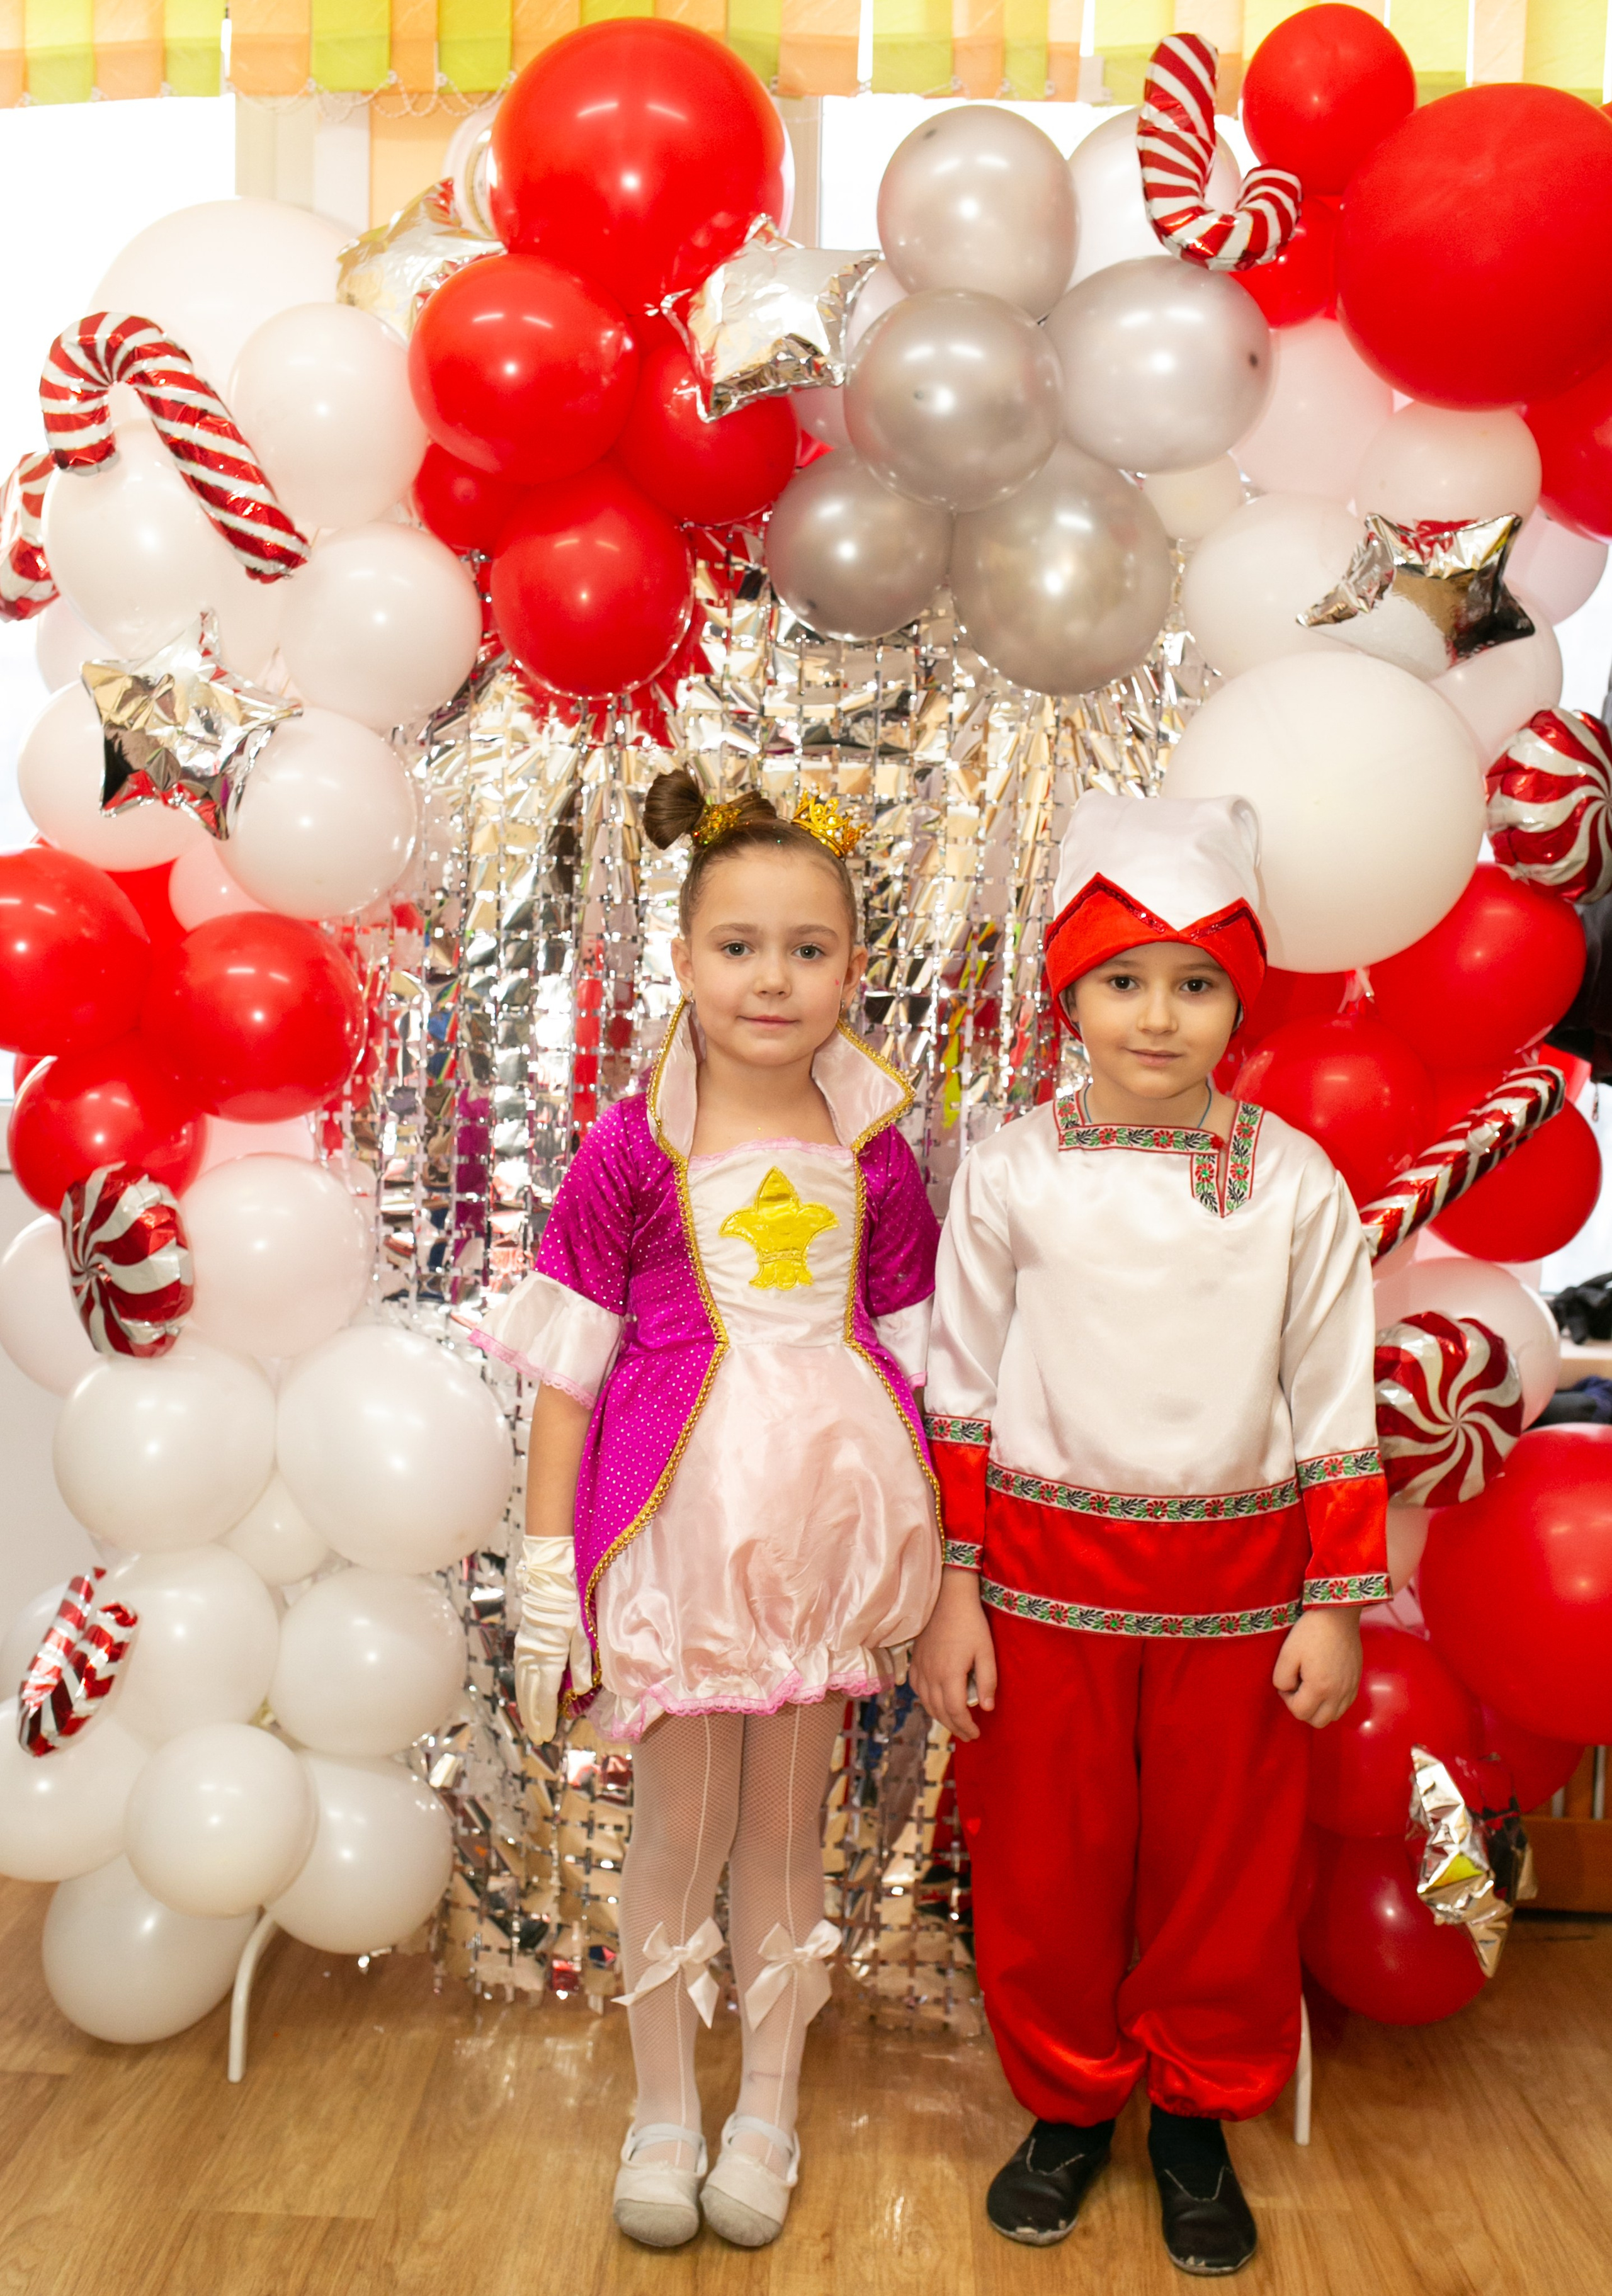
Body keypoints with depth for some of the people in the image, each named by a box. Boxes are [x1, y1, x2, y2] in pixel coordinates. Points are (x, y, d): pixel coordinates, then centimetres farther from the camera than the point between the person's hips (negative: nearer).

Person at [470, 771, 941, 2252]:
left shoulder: (876, 1155, 0)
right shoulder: (630, 1152, -7)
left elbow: (916, 1364, 6)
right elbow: (565, 1374, -4)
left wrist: (920, 1572, 6)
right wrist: (546, 1578, -4)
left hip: (827, 1525, 2)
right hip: (679, 1522, -2)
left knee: (787, 1831, 15)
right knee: (681, 1832, 11)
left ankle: (769, 2111, 36)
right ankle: (665, 2108, 35)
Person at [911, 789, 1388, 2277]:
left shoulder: (1295, 1184, -5)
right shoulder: (1010, 1175, -6)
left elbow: (1336, 1410, 0)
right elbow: (961, 1395, -1)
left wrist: (1337, 1605, -1)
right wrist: (950, 1590, -2)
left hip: (1236, 1579, 1)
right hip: (1047, 1572, 0)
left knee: (1226, 1860, 15)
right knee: (1046, 1862, 12)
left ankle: (1196, 2114, 39)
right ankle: (1070, 2101, 38)